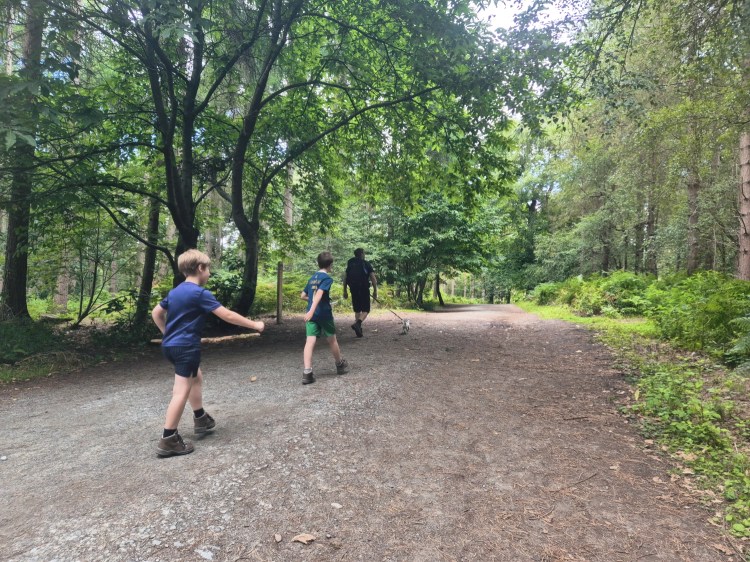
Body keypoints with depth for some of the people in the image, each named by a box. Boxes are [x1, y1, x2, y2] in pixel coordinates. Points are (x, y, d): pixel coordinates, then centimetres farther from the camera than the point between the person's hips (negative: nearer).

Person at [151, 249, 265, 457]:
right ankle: (168, 440, -1)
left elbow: (156, 313, 20)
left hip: (171, 345, 9)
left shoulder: (175, 291, 10)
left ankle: (200, 418, 34)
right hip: (186, 346, -9)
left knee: (197, 377, 24)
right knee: (182, 391, -4)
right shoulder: (200, 293, -15)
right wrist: (254, 325, -10)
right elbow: (227, 315, -17)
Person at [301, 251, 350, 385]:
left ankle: (307, 372, -15)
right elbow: (319, 293, -23)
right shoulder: (327, 278, -8)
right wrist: (312, 310, -32)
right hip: (324, 313, -5)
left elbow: (302, 296, 19)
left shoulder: (312, 278, 14)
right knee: (332, 340, 13)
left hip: (312, 314, 5)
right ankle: (340, 365, 31)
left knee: (310, 341, -5)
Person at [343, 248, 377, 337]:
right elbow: (373, 278, -6)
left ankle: (359, 330, 13)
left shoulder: (350, 264, 12)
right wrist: (375, 291, 0)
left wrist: (345, 291, 15)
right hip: (364, 289, -4)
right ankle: (357, 323, -23)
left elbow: (345, 278, 9)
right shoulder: (366, 264, 2)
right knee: (365, 310, 3)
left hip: (354, 290, 4)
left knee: (357, 310, 15)